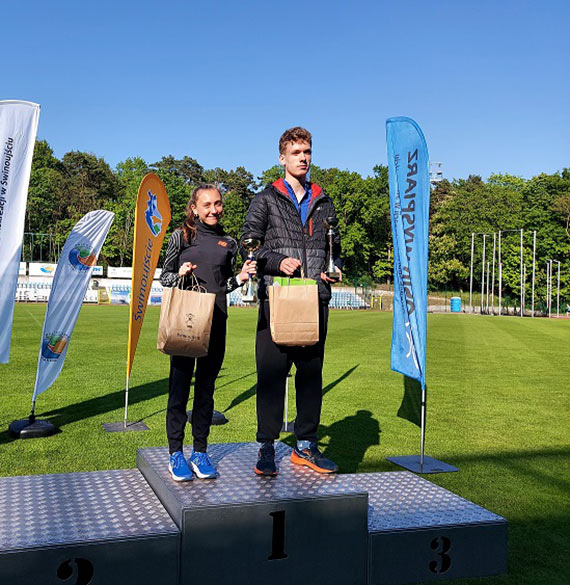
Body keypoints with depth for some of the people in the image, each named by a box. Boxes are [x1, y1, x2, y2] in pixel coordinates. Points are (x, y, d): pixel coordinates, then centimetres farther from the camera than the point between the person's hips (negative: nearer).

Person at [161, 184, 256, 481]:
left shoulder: (229, 243, 12)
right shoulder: (181, 237, 5)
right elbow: (164, 276, 10)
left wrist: (240, 277, 0)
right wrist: (179, 274, -10)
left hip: (215, 322, 2)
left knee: (206, 386, 8)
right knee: (179, 385, 1)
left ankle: (200, 452, 18)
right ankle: (175, 453, 12)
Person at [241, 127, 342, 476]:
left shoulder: (323, 202, 17)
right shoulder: (266, 200, 6)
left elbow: (335, 245, 24)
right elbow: (248, 246, 2)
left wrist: (336, 268, 3)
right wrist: (278, 262, -13)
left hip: (316, 300, 4)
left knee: (312, 372, 8)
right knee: (271, 373, -3)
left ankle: (306, 446, 20)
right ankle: (267, 448, 8)